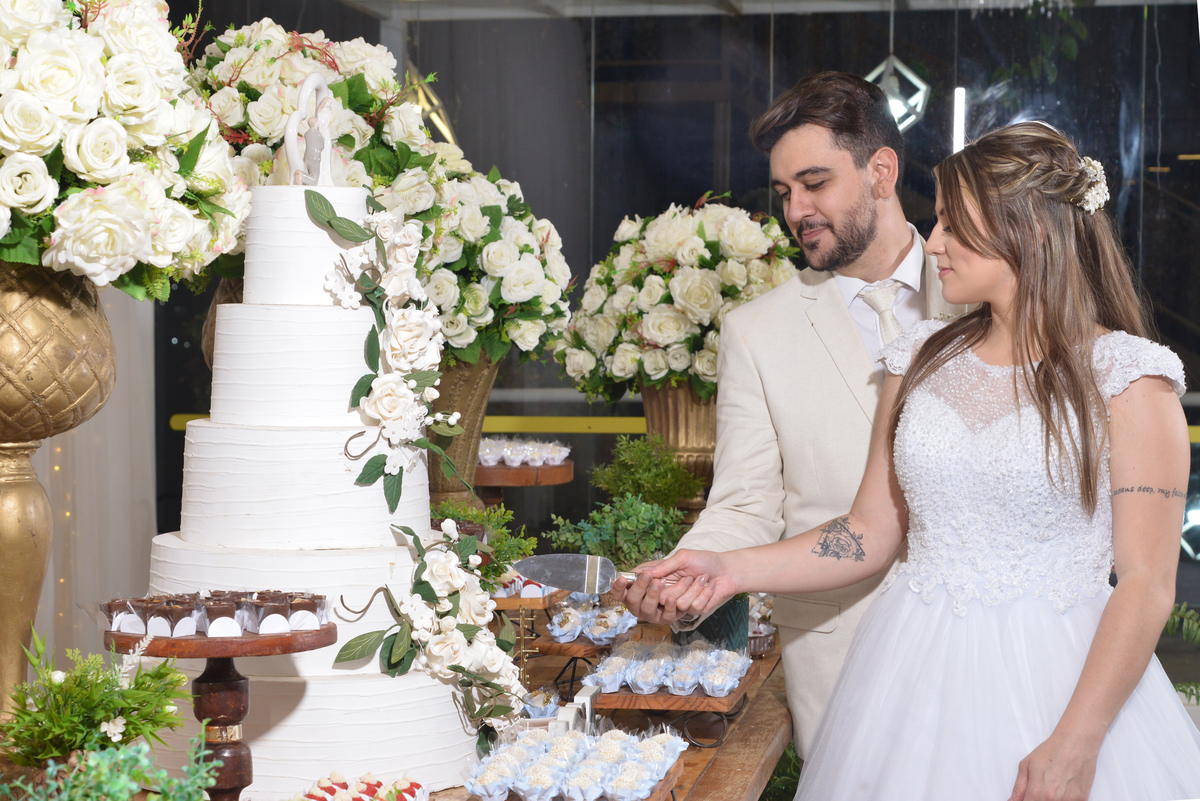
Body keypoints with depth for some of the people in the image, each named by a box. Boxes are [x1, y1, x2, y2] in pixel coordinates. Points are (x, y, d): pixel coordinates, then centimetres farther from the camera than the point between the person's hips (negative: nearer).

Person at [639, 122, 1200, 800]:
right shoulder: (923, 359, 8)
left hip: (1059, 682, -4)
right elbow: (872, 533, 11)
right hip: (916, 674, 4)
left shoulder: (1126, 375, -7)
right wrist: (732, 571, -2)